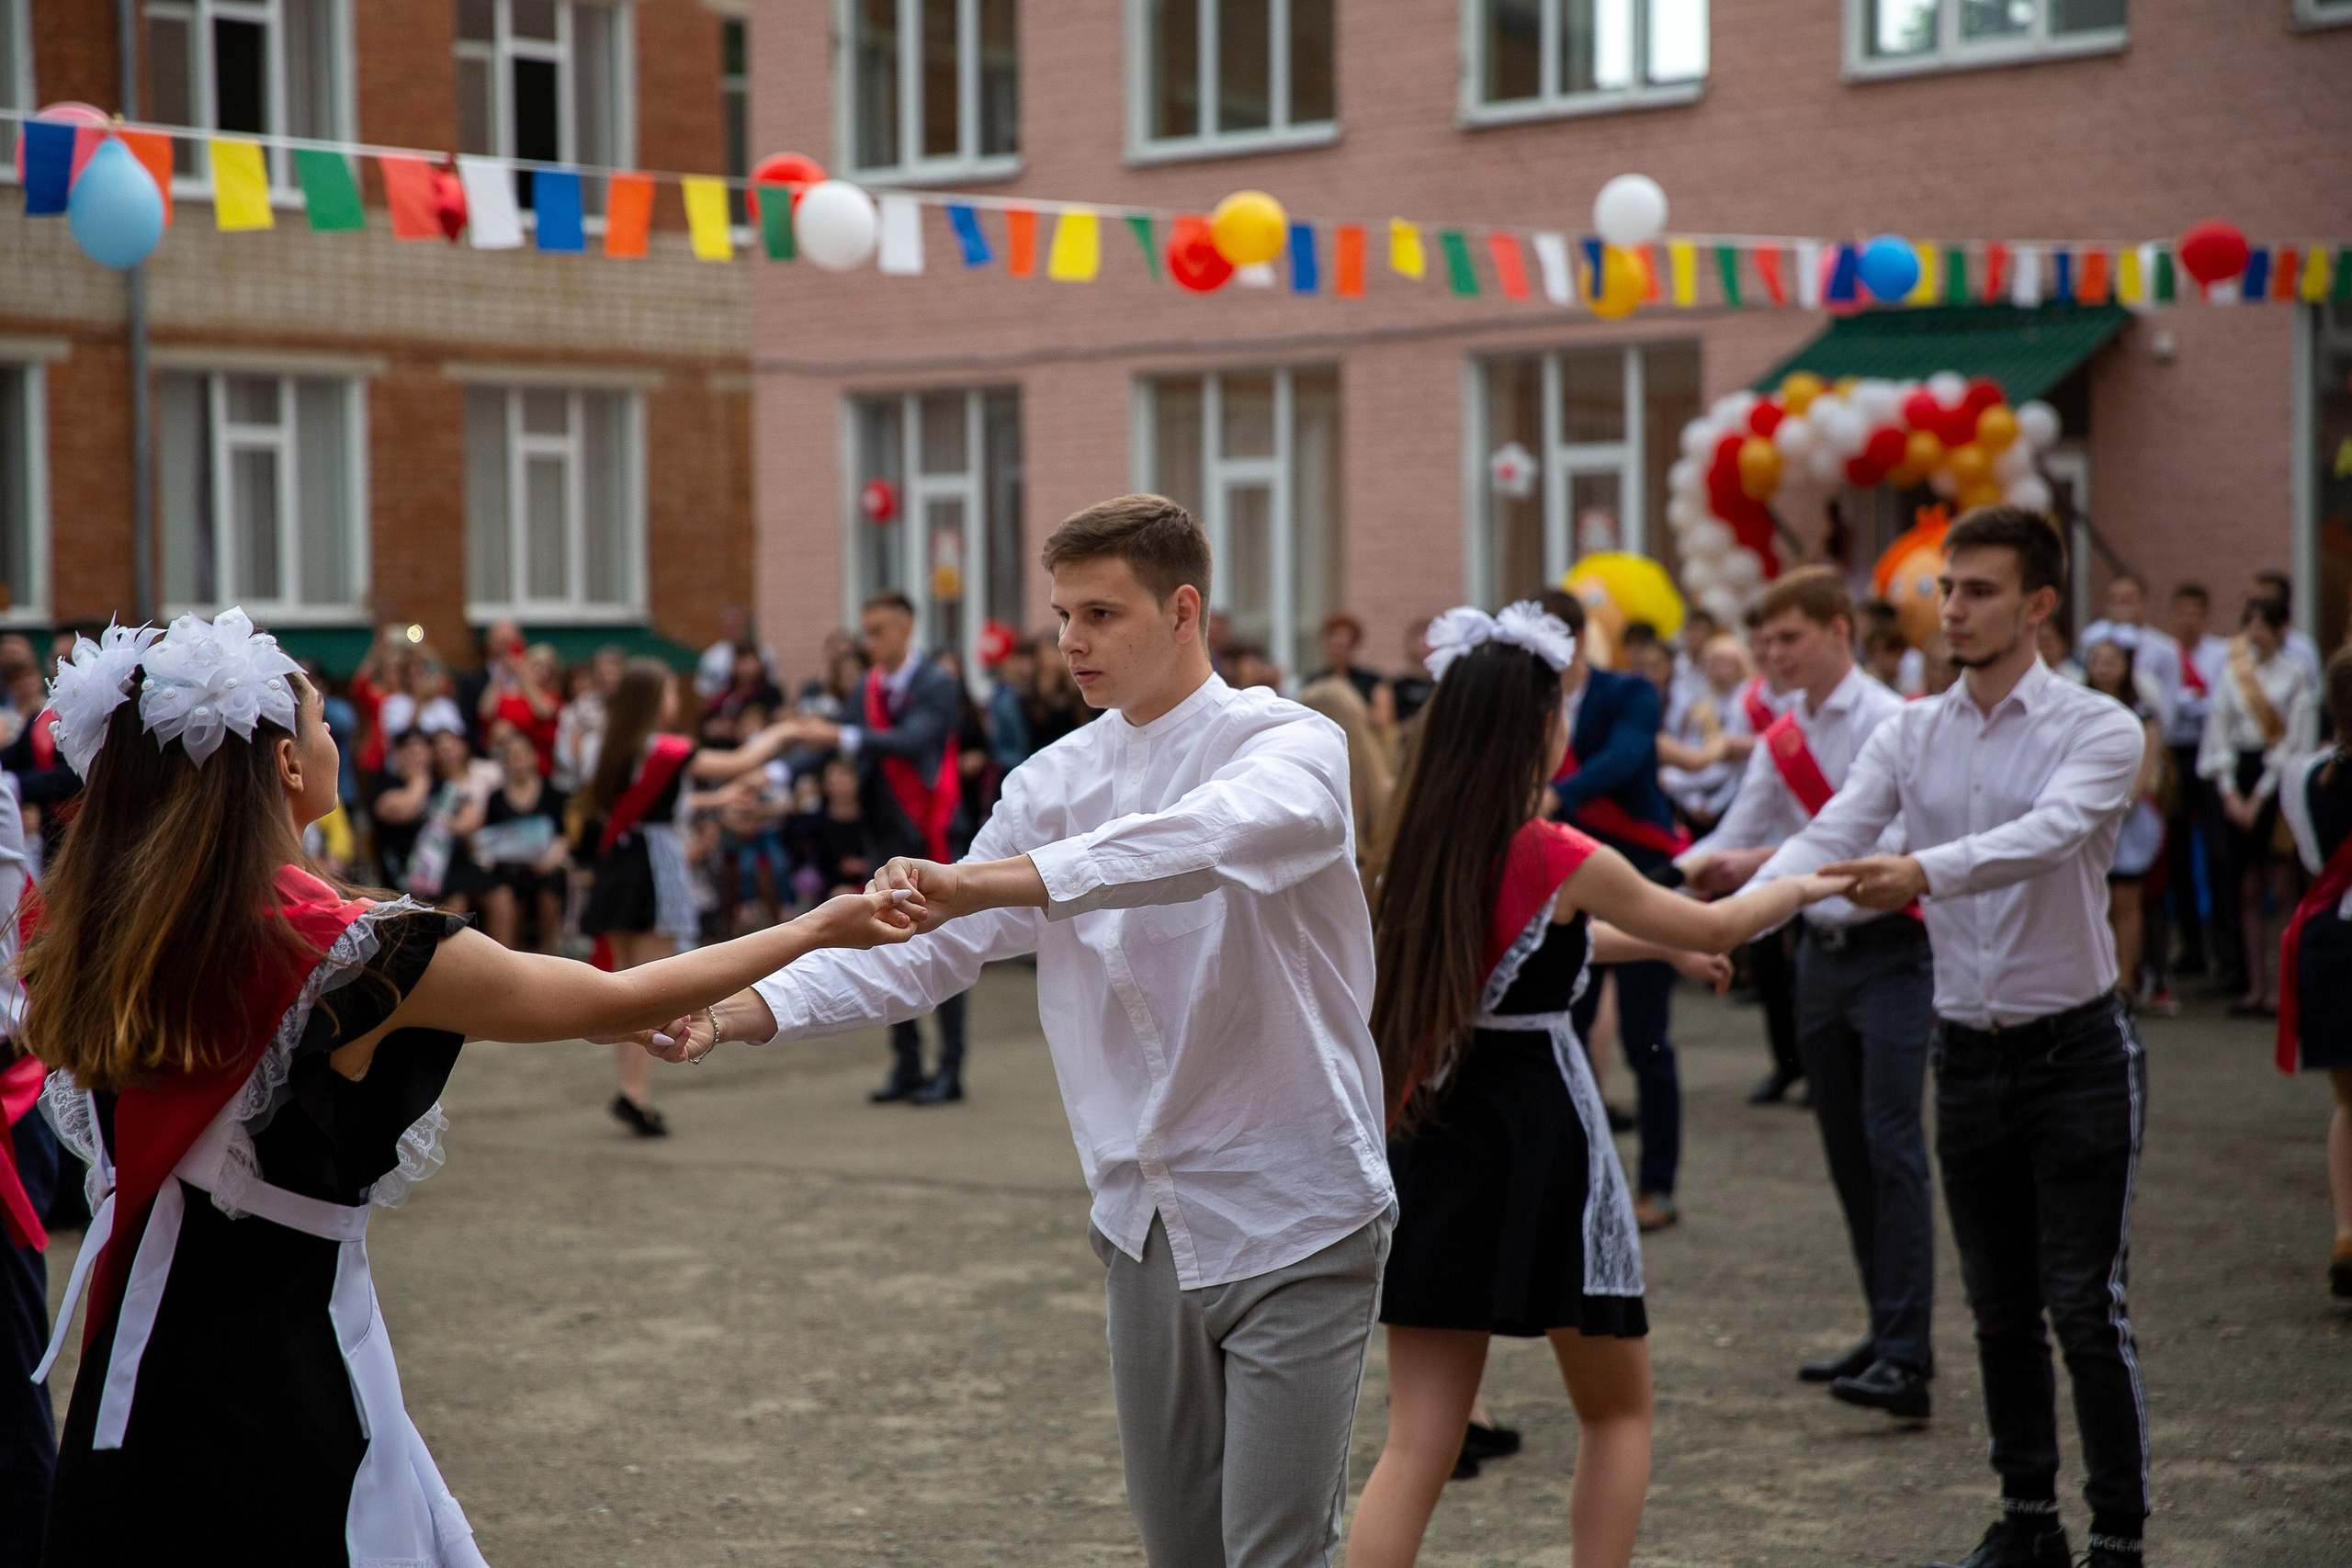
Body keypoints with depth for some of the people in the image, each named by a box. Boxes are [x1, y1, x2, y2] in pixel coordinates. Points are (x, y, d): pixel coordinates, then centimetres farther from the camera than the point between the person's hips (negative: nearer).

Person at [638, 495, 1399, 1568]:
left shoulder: (1288, 747, -11)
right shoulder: (1057, 782, 8)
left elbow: (1202, 842, -34)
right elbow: (929, 950, 2)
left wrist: (980, 883, -44)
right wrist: (738, 1013, -12)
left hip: (1289, 1220, -6)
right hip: (1147, 1224, 6)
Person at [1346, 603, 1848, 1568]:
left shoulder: (1421, 852, 6)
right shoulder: (1563, 861, -12)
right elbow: (1714, 928, 3)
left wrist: (1660, 947, 35)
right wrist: (1805, 885, 22)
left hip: (1434, 1140, 5)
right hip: (1540, 1141, -5)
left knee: (1418, 1444, 4)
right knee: (1617, 1412, 16)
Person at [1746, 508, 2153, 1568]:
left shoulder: (2100, 731, -10)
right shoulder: (1908, 738, 3)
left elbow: (2049, 834, -29)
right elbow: (1829, 840, -10)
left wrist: (1927, 868, -47)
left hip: (2076, 1051, -4)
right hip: (1967, 1052, 5)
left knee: (2087, 1308, -4)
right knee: (1999, 1311, 13)